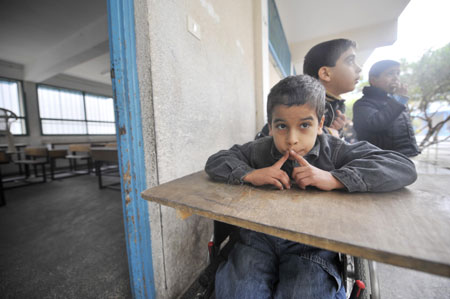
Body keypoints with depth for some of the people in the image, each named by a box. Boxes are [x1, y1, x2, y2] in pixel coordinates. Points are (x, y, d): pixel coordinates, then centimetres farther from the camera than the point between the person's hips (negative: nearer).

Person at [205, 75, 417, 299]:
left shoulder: (334, 152, -5)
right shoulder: (260, 150, 0)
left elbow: (404, 168, -9)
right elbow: (215, 161, 2)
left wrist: (333, 178, -23)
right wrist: (249, 175, -17)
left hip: (312, 245, 0)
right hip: (260, 238, 1)